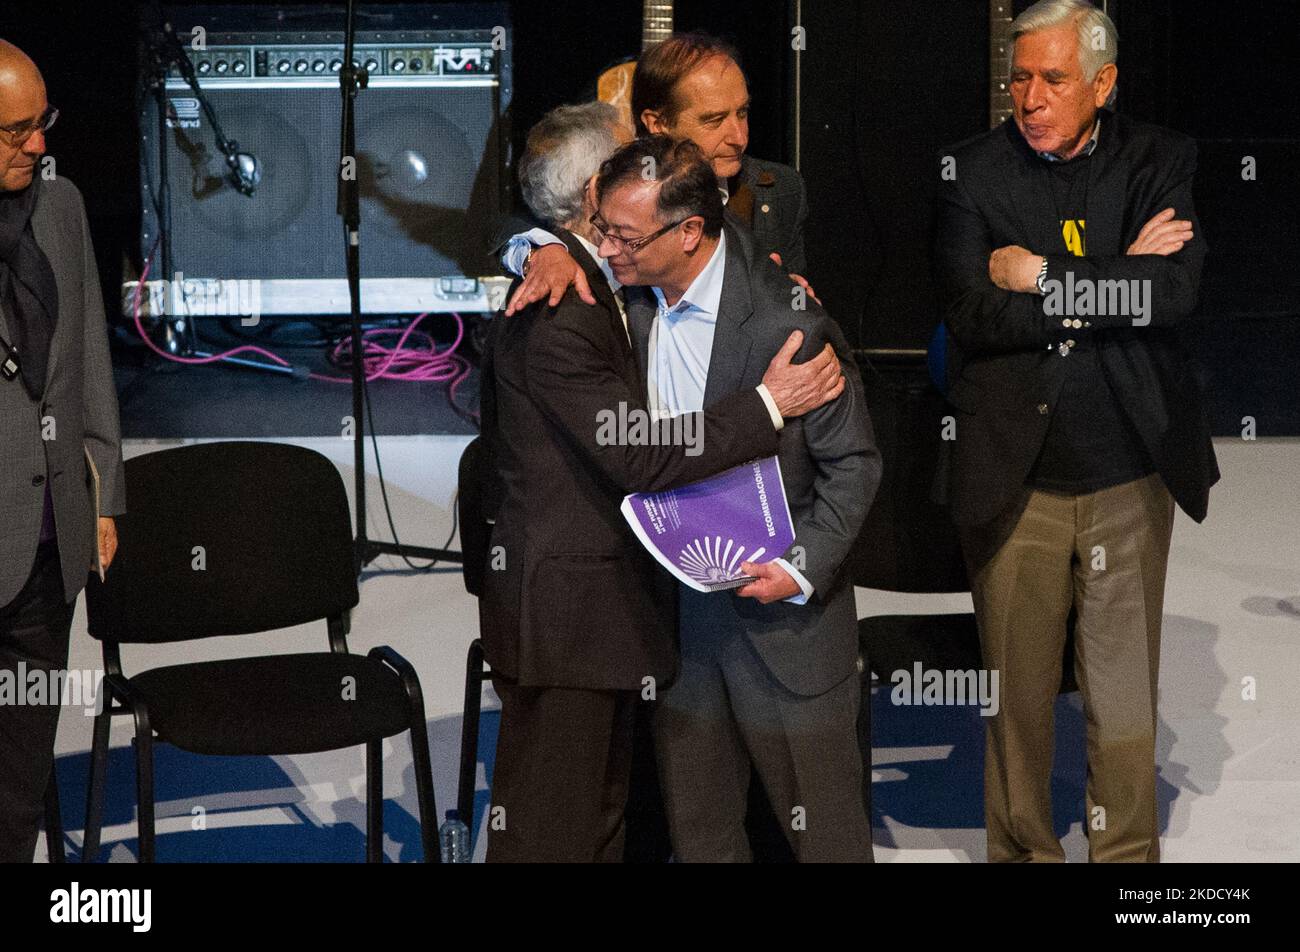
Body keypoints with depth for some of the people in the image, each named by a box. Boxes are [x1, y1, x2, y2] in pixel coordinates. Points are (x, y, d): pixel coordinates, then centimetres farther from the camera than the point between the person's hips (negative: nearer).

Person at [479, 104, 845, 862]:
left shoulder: (603, 281, 10)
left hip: (609, 596, 11)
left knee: (601, 817, 19)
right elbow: (641, 459, -25)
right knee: (549, 831, -2)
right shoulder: (554, 315, -22)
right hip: (563, 607, -11)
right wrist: (770, 404, -20)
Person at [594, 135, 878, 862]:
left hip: (785, 617, -6)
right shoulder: (630, 296, -3)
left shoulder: (789, 323, -20)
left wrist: (805, 565, -23)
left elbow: (853, 462, -13)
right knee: (698, 829, 16)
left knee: (823, 831, 5)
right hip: (678, 608, 6)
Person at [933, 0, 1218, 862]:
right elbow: (971, 315, -14)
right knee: (1017, 689, 9)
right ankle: (1023, 848, 25)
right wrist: (1117, 283, -14)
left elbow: (1177, 293, -16)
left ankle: (1128, 852, 21)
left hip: (1129, 474, 0)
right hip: (1013, 476, 0)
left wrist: (1042, 275, -14)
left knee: (1126, 693, 8)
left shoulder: (1162, 161, 0)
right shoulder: (975, 170, -1)